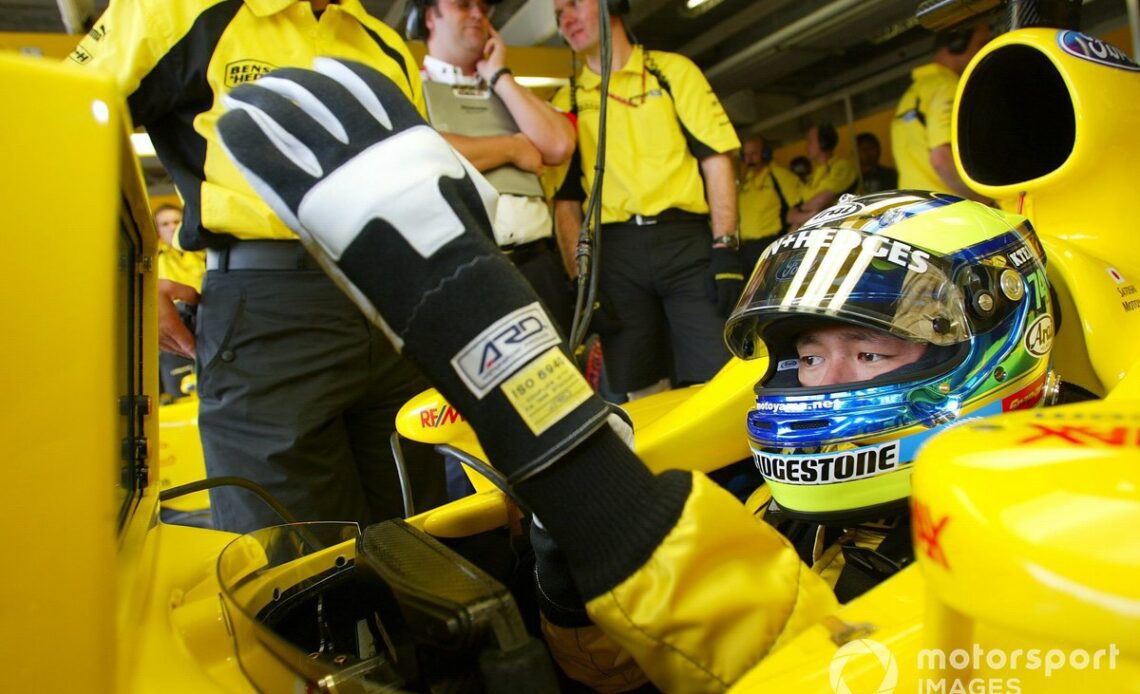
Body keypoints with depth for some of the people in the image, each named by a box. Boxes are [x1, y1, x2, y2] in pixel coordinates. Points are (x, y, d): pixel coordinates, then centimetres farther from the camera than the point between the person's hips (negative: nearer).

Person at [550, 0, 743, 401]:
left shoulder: (673, 70, 12)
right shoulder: (566, 101, 16)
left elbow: (716, 158, 3)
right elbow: (565, 198, 13)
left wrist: (724, 249, -8)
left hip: (687, 242, -1)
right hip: (614, 253, 2)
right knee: (638, 396, 2)